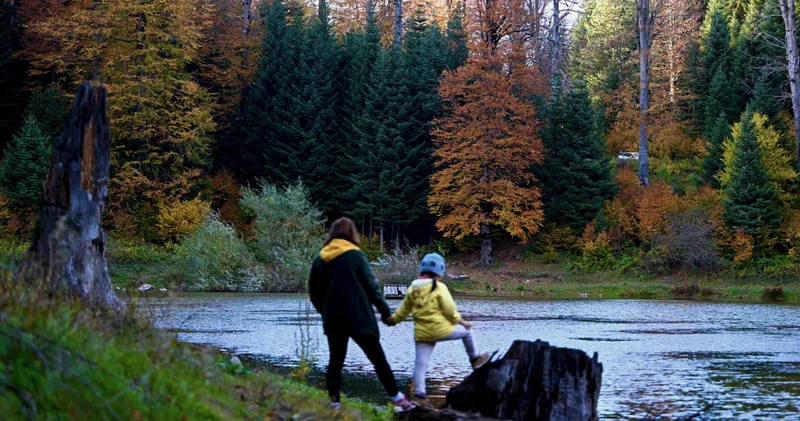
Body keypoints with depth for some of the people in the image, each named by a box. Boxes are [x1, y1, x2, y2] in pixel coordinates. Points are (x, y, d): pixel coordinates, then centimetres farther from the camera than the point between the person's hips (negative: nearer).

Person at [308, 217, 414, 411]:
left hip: (332, 320, 4)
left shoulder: (319, 259, 7)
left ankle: (333, 402, 10)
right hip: (359, 318, -4)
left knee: (336, 361, 13)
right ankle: (398, 399, 0)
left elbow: (314, 294, 11)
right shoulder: (355, 255, -6)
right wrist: (385, 311, 2)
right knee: (378, 359, 1)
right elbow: (372, 286, -7)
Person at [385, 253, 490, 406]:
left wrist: (392, 320, 28)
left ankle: (419, 395, 0)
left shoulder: (412, 289, 6)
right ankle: (475, 359, 35)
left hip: (422, 333, 4)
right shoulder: (439, 287, -9)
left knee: (420, 364, 5)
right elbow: (449, 310, -10)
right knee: (466, 331, 21)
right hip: (442, 329, -4)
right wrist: (461, 322, 5)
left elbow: (404, 310, 12)